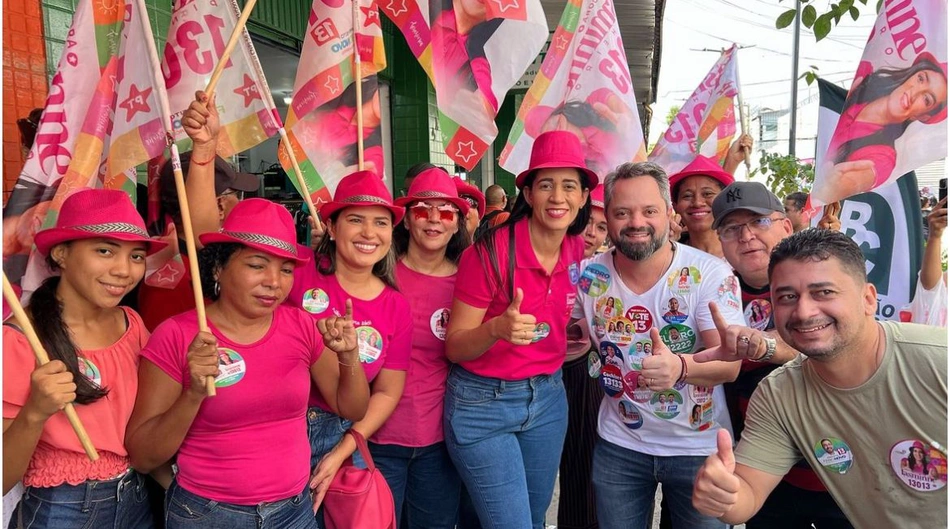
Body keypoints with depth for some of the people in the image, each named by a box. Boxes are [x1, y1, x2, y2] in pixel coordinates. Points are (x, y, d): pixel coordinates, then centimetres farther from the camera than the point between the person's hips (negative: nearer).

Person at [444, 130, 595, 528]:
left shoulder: (578, 251, -2)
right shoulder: (490, 252, -20)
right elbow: (453, 348, -16)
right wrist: (497, 328, -33)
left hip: (548, 398, 6)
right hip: (483, 402, -6)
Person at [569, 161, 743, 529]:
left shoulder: (710, 273, -16)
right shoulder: (590, 274, -7)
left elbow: (730, 362, -24)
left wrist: (679, 366, -43)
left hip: (699, 447, -2)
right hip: (619, 445, 3)